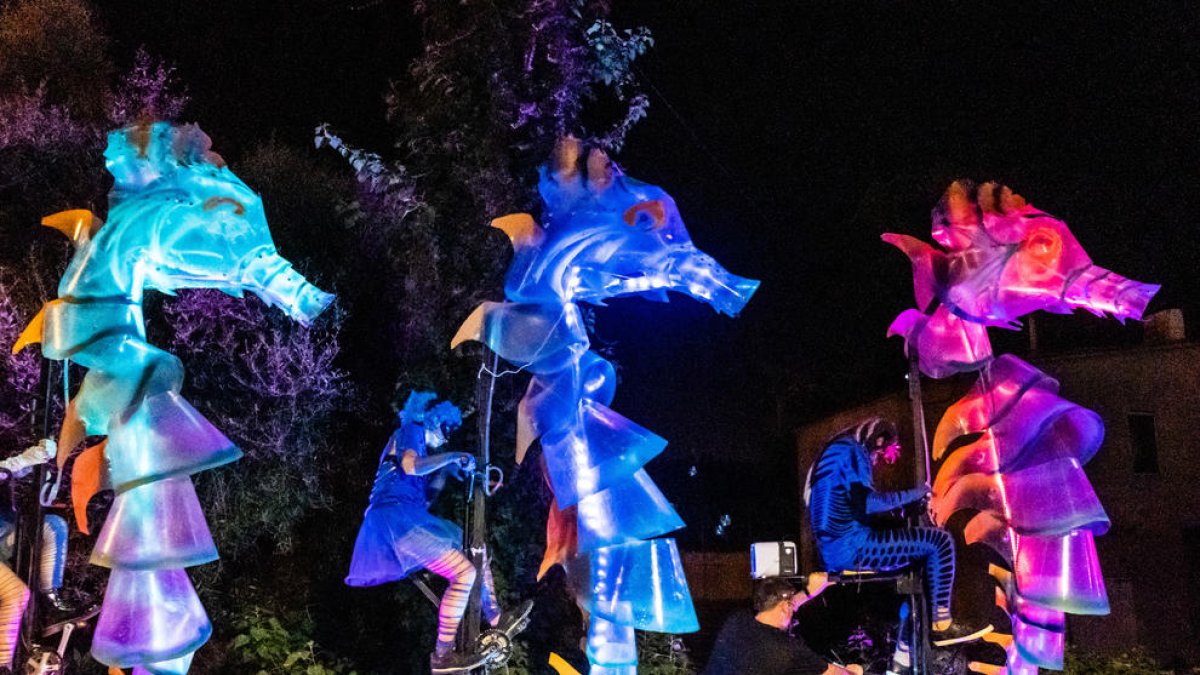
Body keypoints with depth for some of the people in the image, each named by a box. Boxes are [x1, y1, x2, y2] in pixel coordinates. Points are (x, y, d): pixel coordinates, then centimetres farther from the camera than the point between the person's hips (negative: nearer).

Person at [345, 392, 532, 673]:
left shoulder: (416, 442, 28)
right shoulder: (412, 430, 2)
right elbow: (410, 467, -21)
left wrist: (446, 468, 20)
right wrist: (453, 456, -9)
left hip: (407, 517, 10)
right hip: (397, 516, -10)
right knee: (464, 572, -17)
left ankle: (496, 621, 23)